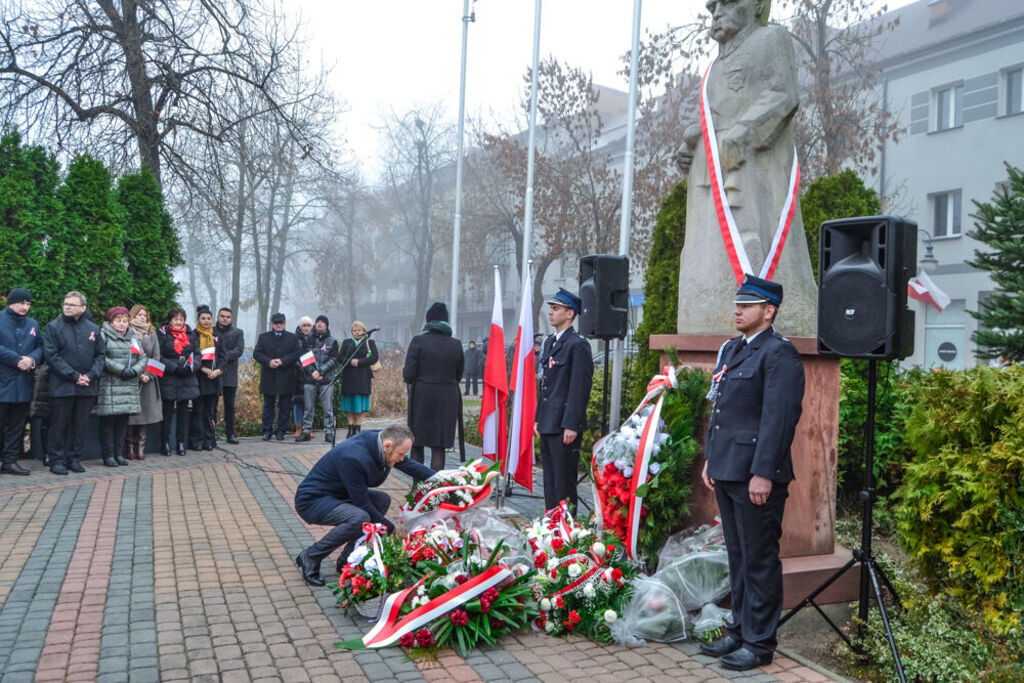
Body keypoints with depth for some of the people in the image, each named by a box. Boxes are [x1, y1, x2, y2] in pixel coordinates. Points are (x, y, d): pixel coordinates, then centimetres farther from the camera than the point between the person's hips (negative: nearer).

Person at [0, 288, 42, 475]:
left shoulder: (33, 324, 15)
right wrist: (17, 360, -16)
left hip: (24, 383, 5)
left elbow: (40, 346, 11)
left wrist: (32, 359, -9)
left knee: (17, 425, 8)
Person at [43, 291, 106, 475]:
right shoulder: (53, 327, -1)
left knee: (81, 425, 9)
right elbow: (51, 355, -9)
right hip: (61, 385, -3)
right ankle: (57, 460, 12)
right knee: (59, 424, 3)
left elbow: (101, 354, 9)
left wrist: (90, 375, -7)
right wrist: (74, 376, -15)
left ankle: (74, 458, 19)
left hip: (87, 386, 3)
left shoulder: (93, 328, 8)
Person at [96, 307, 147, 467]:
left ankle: (119, 453, 15)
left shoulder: (133, 337, 18)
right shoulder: (104, 335, -1)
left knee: (123, 420, 7)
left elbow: (143, 358, 12)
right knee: (108, 420, -3)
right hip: (109, 386, -5)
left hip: (129, 386, 5)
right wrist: (121, 370, -17)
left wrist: (134, 370, -8)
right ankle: (108, 455, 5)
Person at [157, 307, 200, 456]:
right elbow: (159, 357, -7)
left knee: (183, 410, 7)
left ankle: (181, 443, 14)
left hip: (187, 379, 4)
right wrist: (174, 368, -16)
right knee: (168, 411, 0)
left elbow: (197, 353, 11)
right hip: (168, 379, -4)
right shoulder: (162, 333, -2)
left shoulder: (190, 334, 11)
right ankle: (165, 443, 9)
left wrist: (192, 366, -8)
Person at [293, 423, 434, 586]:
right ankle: (310, 557, -10)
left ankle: (347, 559, 6)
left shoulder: (378, 440, -7)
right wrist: (392, 530, -16)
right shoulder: (354, 458, -32)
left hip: (337, 495, 10)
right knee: (359, 518, -31)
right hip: (311, 500, -10)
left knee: (382, 500, 0)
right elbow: (363, 505, -24)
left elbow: (411, 466, 10)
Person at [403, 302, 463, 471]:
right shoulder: (456, 345, 1)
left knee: (417, 444, 14)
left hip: (422, 397, -1)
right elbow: (458, 376, 8)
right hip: (447, 399, 1)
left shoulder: (418, 341, -7)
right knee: (439, 447, 4)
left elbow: (408, 375, -10)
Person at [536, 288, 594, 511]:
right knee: (549, 479, 14)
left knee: (564, 482, -3)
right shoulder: (549, 343, 16)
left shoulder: (578, 345, -12)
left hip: (565, 425, -9)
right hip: (548, 425, 9)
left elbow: (580, 388, -16)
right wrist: (539, 418, 16)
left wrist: (571, 426, -19)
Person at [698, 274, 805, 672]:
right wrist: (710, 459, 18)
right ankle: (740, 630, 29)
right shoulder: (731, 349, 16)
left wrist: (763, 473, -21)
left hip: (756, 475, -9)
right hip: (726, 472, 9)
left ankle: (759, 643, 14)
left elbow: (778, 418, -18)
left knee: (759, 561, 2)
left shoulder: (779, 354, -11)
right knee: (738, 558, 17)